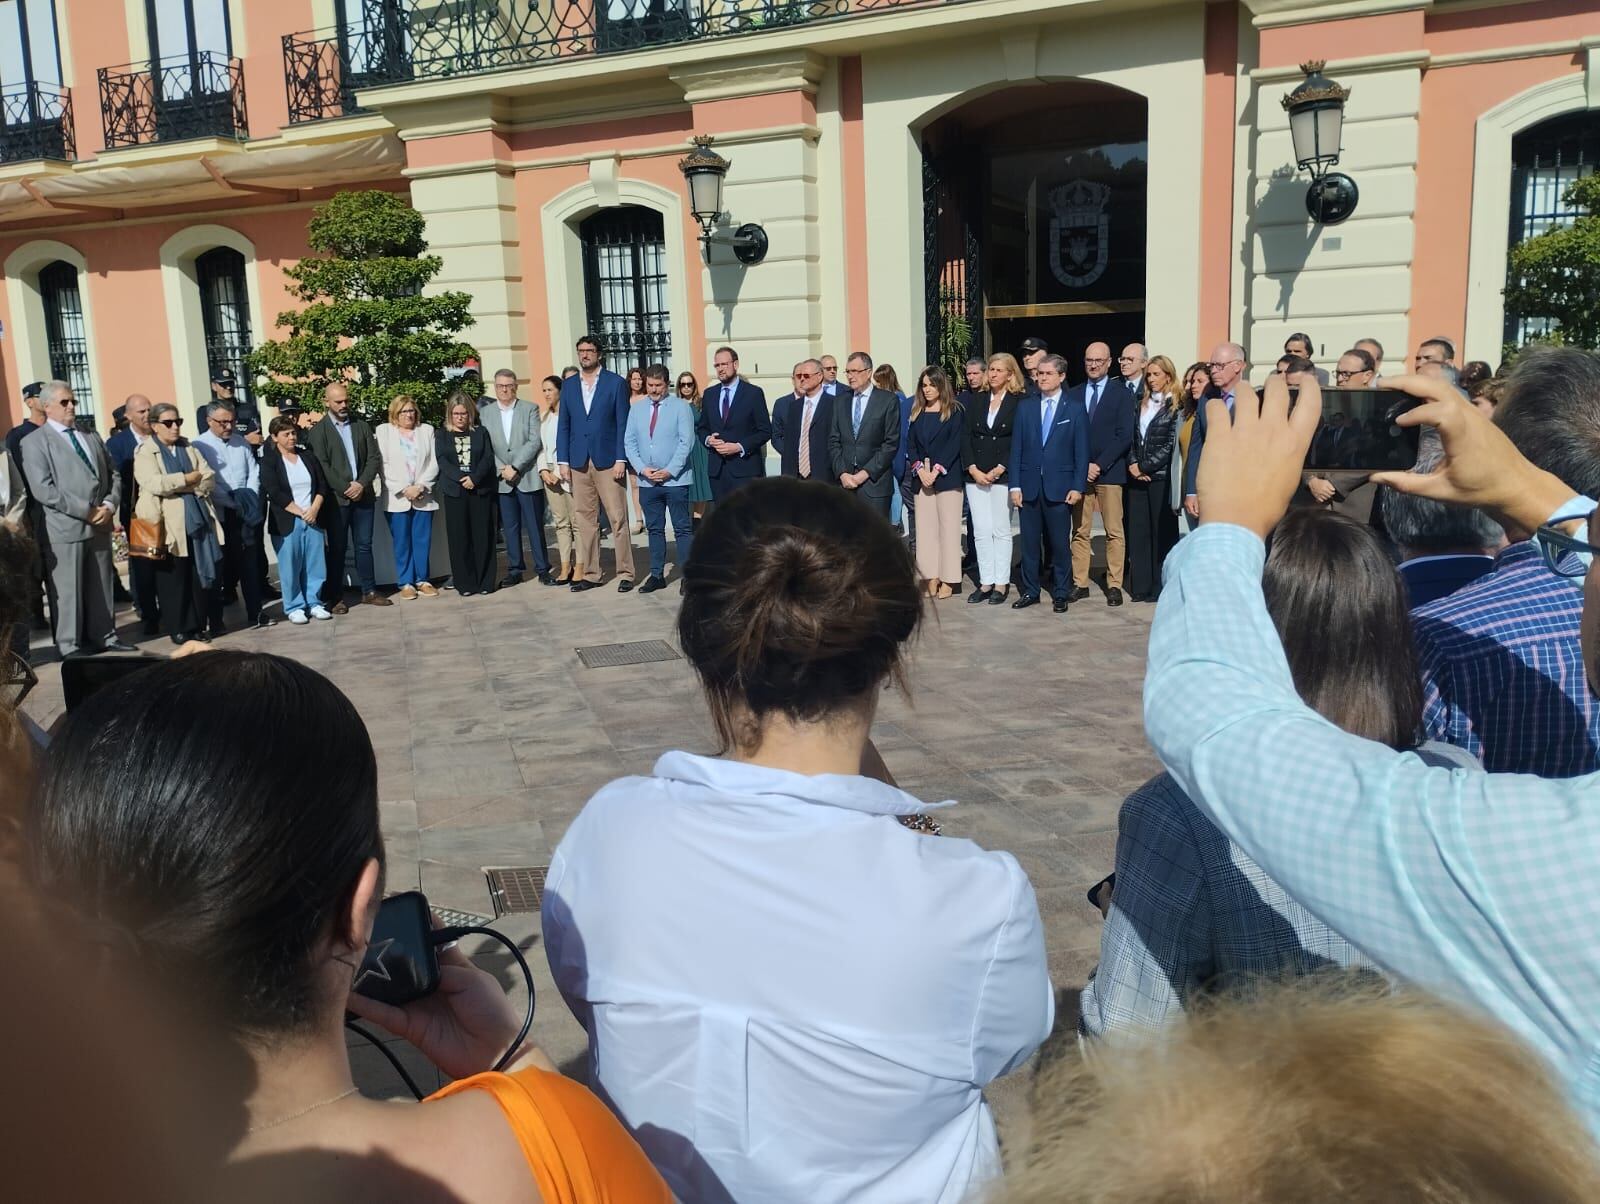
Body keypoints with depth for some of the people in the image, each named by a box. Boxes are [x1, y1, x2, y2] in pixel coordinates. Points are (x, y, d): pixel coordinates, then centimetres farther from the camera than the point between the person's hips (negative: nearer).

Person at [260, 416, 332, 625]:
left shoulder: (308, 455, 11)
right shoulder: (269, 461, -1)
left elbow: (322, 485, 7)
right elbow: (274, 493, -10)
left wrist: (314, 510, -9)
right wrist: (300, 513, -13)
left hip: (313, 519, 4)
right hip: (287, 522, -4)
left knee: (315, 564, 5)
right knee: (290, 566, 0)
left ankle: (313, 602, 16)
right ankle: (294, 607, 9)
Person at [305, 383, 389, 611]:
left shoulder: (362, 425, 11)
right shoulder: (317, 431, 0)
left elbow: (374, 457, 5)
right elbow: (320, 466, -8)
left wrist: (362, 484, -9)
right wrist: (345, 489, -14)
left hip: (363, 495, 3)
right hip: (336, 498, -3)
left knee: (364, 545, 8)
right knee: (337, 548, 2)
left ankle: (369, 591, 15)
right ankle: (335, 597, 8)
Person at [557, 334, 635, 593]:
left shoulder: (615, 382, 2)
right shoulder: (568, 385, 12)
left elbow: (622, 423, -1)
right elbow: (563, 425, 12)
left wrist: (621, 459, -9)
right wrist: (563, 461, 4)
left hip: (608, 460, -3)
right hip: (579, 462, 3)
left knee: (618, 519, -3)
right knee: (584, 520, 5)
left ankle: (625, 573, 3)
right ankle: (590, 573, 12)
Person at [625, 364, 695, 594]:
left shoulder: (680, 407, -3)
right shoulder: (637, 410, 9)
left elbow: (686, 442, -9)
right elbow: (630, 443, 7)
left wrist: (669, 471, -15)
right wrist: (642, 469, -8)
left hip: (675, 480, -4)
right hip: (647, 481, 4)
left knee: (683, 529, 0)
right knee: (654, 529, 11)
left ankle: (687, 576, 4)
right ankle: (657, 575, 18)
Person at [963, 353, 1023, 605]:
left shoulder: (1019, 402, -1)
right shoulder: (976, 402, 12)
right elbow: (966, 438, 8)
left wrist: (998, 470, -12)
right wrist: (973, 469, -5)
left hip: (1003, 475, -4)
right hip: (976, 476, 4)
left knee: (1001, 530, 0)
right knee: (981, 531, 3)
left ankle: (1001, 584, 5)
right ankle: (985, 582, 8)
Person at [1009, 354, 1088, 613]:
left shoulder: (1075, 409, 3)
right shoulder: (1025, 408, 9)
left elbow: (1081, 451, 0)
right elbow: (1016, 448, 6)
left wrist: (1077, 487, -7)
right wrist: (1015, 485, -1)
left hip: (1060, 487, -2)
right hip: (1029, 485, 2)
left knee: (1059, 543, 4)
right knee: (1029, 542, 6)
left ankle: (1061, 593, 14)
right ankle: (1030, 591, 16)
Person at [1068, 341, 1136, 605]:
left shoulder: (1122, 394, 2)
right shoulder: (1074, 395, 12)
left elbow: (1124, 436, -5)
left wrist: (1099, 465, -11)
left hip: (1109, 472, -3)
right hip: (1079, 471, 3)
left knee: (1114, 532, -1)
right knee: (1080, 531, 4)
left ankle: (1114, 585, 3)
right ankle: (1080, 583, 9)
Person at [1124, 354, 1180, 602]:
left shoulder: (1175, 406, -4)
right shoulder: (1141, 404, 14)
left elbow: (1171, 445, -10)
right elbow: (1132, 438, 13)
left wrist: (1144, 466, -10)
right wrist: (1132, 464, -3)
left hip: (1160, 477, -6)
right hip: (1137, 478, 6)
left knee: (1162, 532, 0)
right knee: (1137, 531, 5)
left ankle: (1160, 587, 6)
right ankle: (1140, 586, 10)